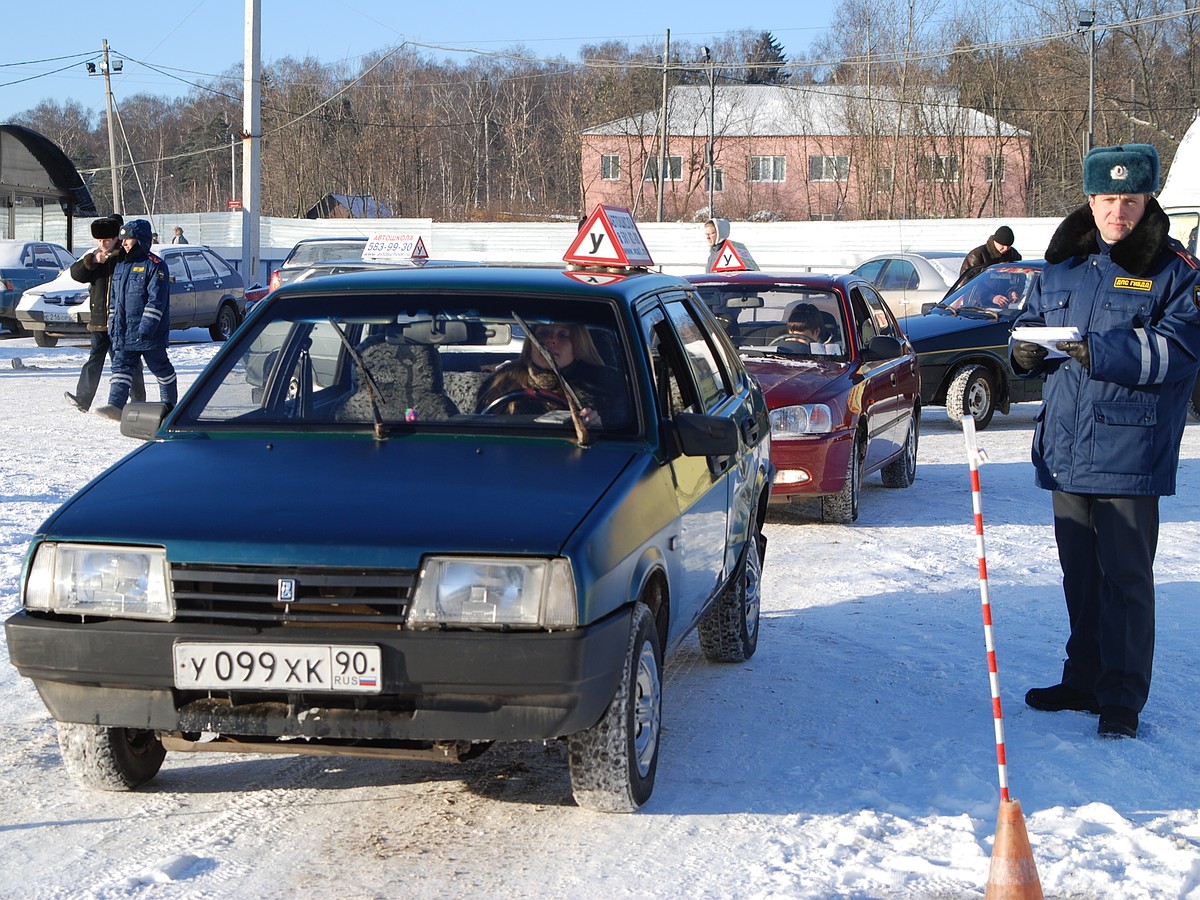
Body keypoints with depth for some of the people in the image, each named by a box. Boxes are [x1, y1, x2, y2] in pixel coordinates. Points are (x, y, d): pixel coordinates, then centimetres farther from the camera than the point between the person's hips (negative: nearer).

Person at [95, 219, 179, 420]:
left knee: (161, 368, 7)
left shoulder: (155, 266, -10)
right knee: (121, 366, -5)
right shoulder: (119, 266, 15)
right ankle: (116, 406, -14)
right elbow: (113, 299, 22)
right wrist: (112, 324, 16)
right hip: (123, 333, 7)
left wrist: (146, 326, -22)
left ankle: (169, 403, 23)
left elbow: (156, 300, -17)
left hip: (149, 334, -7)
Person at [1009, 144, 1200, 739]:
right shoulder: (1061, 265, 12)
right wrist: (1025, 351, -4)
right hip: (1065, 449, 6)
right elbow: (1031, 322, 19)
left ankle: (1122, 698, 3)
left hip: (1129, 451, -5)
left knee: (1125, 577, -4)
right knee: (1079, 574, 15)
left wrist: (1105, 352, -26)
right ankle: (1083, 680, 27)